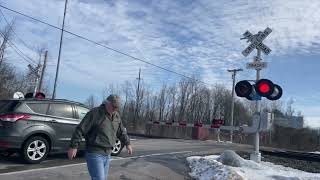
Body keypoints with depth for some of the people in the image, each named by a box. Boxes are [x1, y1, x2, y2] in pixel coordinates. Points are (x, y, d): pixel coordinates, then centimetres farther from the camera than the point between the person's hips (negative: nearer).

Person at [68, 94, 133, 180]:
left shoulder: (116, 116, 9)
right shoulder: (95, 113, -13)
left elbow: (121, 131, 23)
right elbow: (80, 129, -13)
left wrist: (127, 143, 22)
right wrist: (74, 146, -15)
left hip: (107, 154, 8)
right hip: (95, 154, -7)